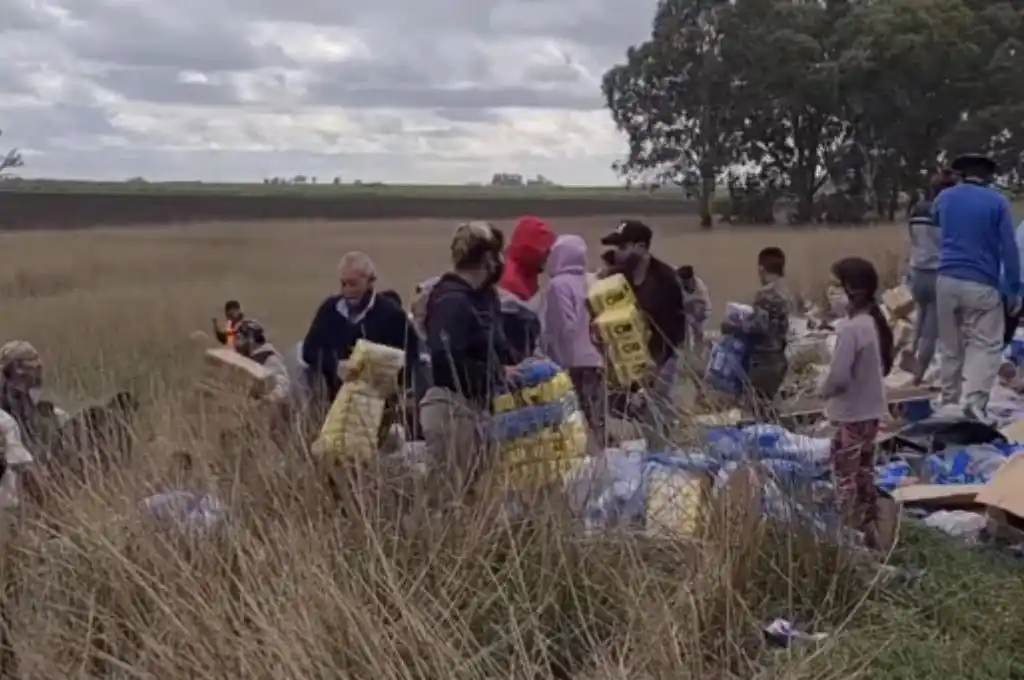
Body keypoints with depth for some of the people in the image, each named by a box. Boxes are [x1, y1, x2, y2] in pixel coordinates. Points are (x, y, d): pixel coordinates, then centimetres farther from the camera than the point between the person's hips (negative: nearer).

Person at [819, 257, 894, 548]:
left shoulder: (850, 328, -24)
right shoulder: (875, 322, 3)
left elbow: (839, 375, -26)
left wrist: (824, 390, -6)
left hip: (852, 413, -9)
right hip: (871, 409, 9)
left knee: (845, 476, 0)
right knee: (864, 473, 19)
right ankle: (868, 531, 28)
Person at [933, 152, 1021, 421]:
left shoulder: (944, 197, 9)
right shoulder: (997, 202, -3)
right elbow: (1009, 248, -6)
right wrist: (1014, 289, -2)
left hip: (947, 280, 4)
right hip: (982, 284, -4)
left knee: (950, 346, 13)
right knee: (986, 344, -4)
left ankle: (949, 402, 17)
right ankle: (975, 399, -21)